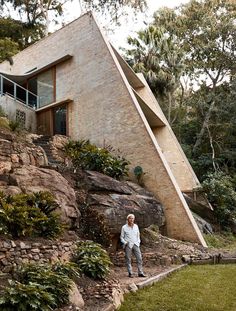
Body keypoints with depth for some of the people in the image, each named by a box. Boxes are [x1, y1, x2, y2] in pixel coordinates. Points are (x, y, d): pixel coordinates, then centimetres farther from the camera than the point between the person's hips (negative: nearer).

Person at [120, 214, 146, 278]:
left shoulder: (136, 226, 11)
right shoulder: (124, 227, 0)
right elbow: (121, 237, 4)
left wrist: (138, 242, 7)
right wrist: (125, 242, -10)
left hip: (135, 244, 3)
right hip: (128, 245, -3)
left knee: (139, 258, -3)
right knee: (128, 259, 0)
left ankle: (140, 273, 4)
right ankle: (130, 273, 10)